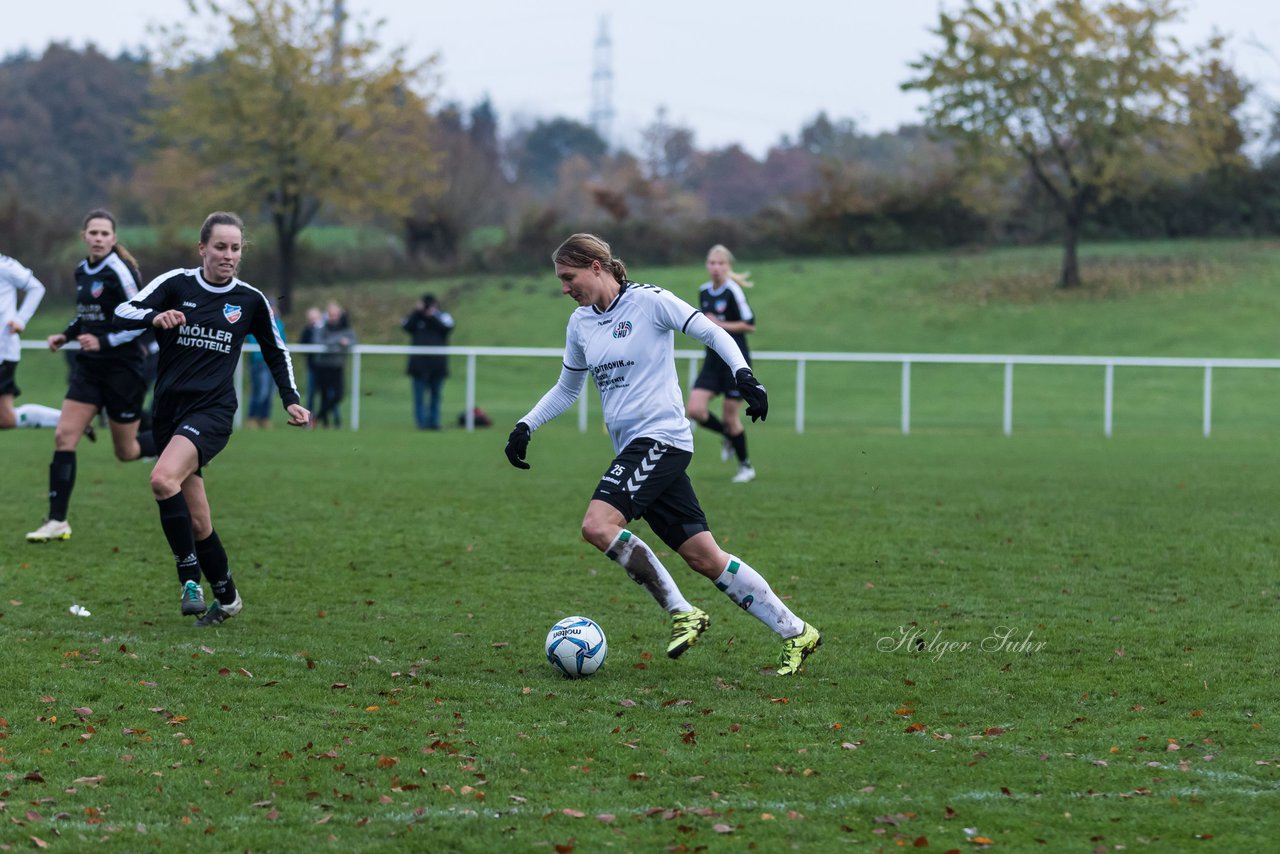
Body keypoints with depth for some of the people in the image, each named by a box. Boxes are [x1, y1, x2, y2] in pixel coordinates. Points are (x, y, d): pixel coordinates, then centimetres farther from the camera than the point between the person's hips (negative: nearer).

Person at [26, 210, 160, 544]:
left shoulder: (119, 271, -15)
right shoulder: (81, 271, 8)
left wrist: (104, 341, -25)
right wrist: (66, 335, 8)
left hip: (123, 367, -7)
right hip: (89, 366, 7)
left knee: (127, 452, 4)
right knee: (64, 436, -7)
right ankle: (57, 522, -6)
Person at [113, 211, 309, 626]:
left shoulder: (251, 300, 5)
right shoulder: (176, 284, 2)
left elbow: (276, 351, 20)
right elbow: (122, 314, -8)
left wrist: (291, 400, 11)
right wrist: (155, 316, -28)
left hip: (212, 411, -2)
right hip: (169, 411, 2)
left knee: (164, 479, -30)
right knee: (196, 522, 4)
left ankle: (190, 579, -22)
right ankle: (226, 596, 21)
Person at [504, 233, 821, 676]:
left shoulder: (648, 301, -6)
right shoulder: (580, 323, 14)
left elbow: (712, 333, -5)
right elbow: (566, 388, 27)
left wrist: (743, 374, -19)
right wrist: (525, 426, 17)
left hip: (661, 437, -7)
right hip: (632, 448, 7)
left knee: (598, 525, -23)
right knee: (704, 557, 2)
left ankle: (682, 613, -13)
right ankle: (794, 632, 10)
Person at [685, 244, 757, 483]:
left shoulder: (733, 292, -13)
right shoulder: (704, 291, 8)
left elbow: (750, 324, -13)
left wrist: (721, 325, -17)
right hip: (713, 359, 6)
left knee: (731, 415, -1)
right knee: (695, 409, -9)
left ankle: (746, 467, 18)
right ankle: (727, 436, 20)